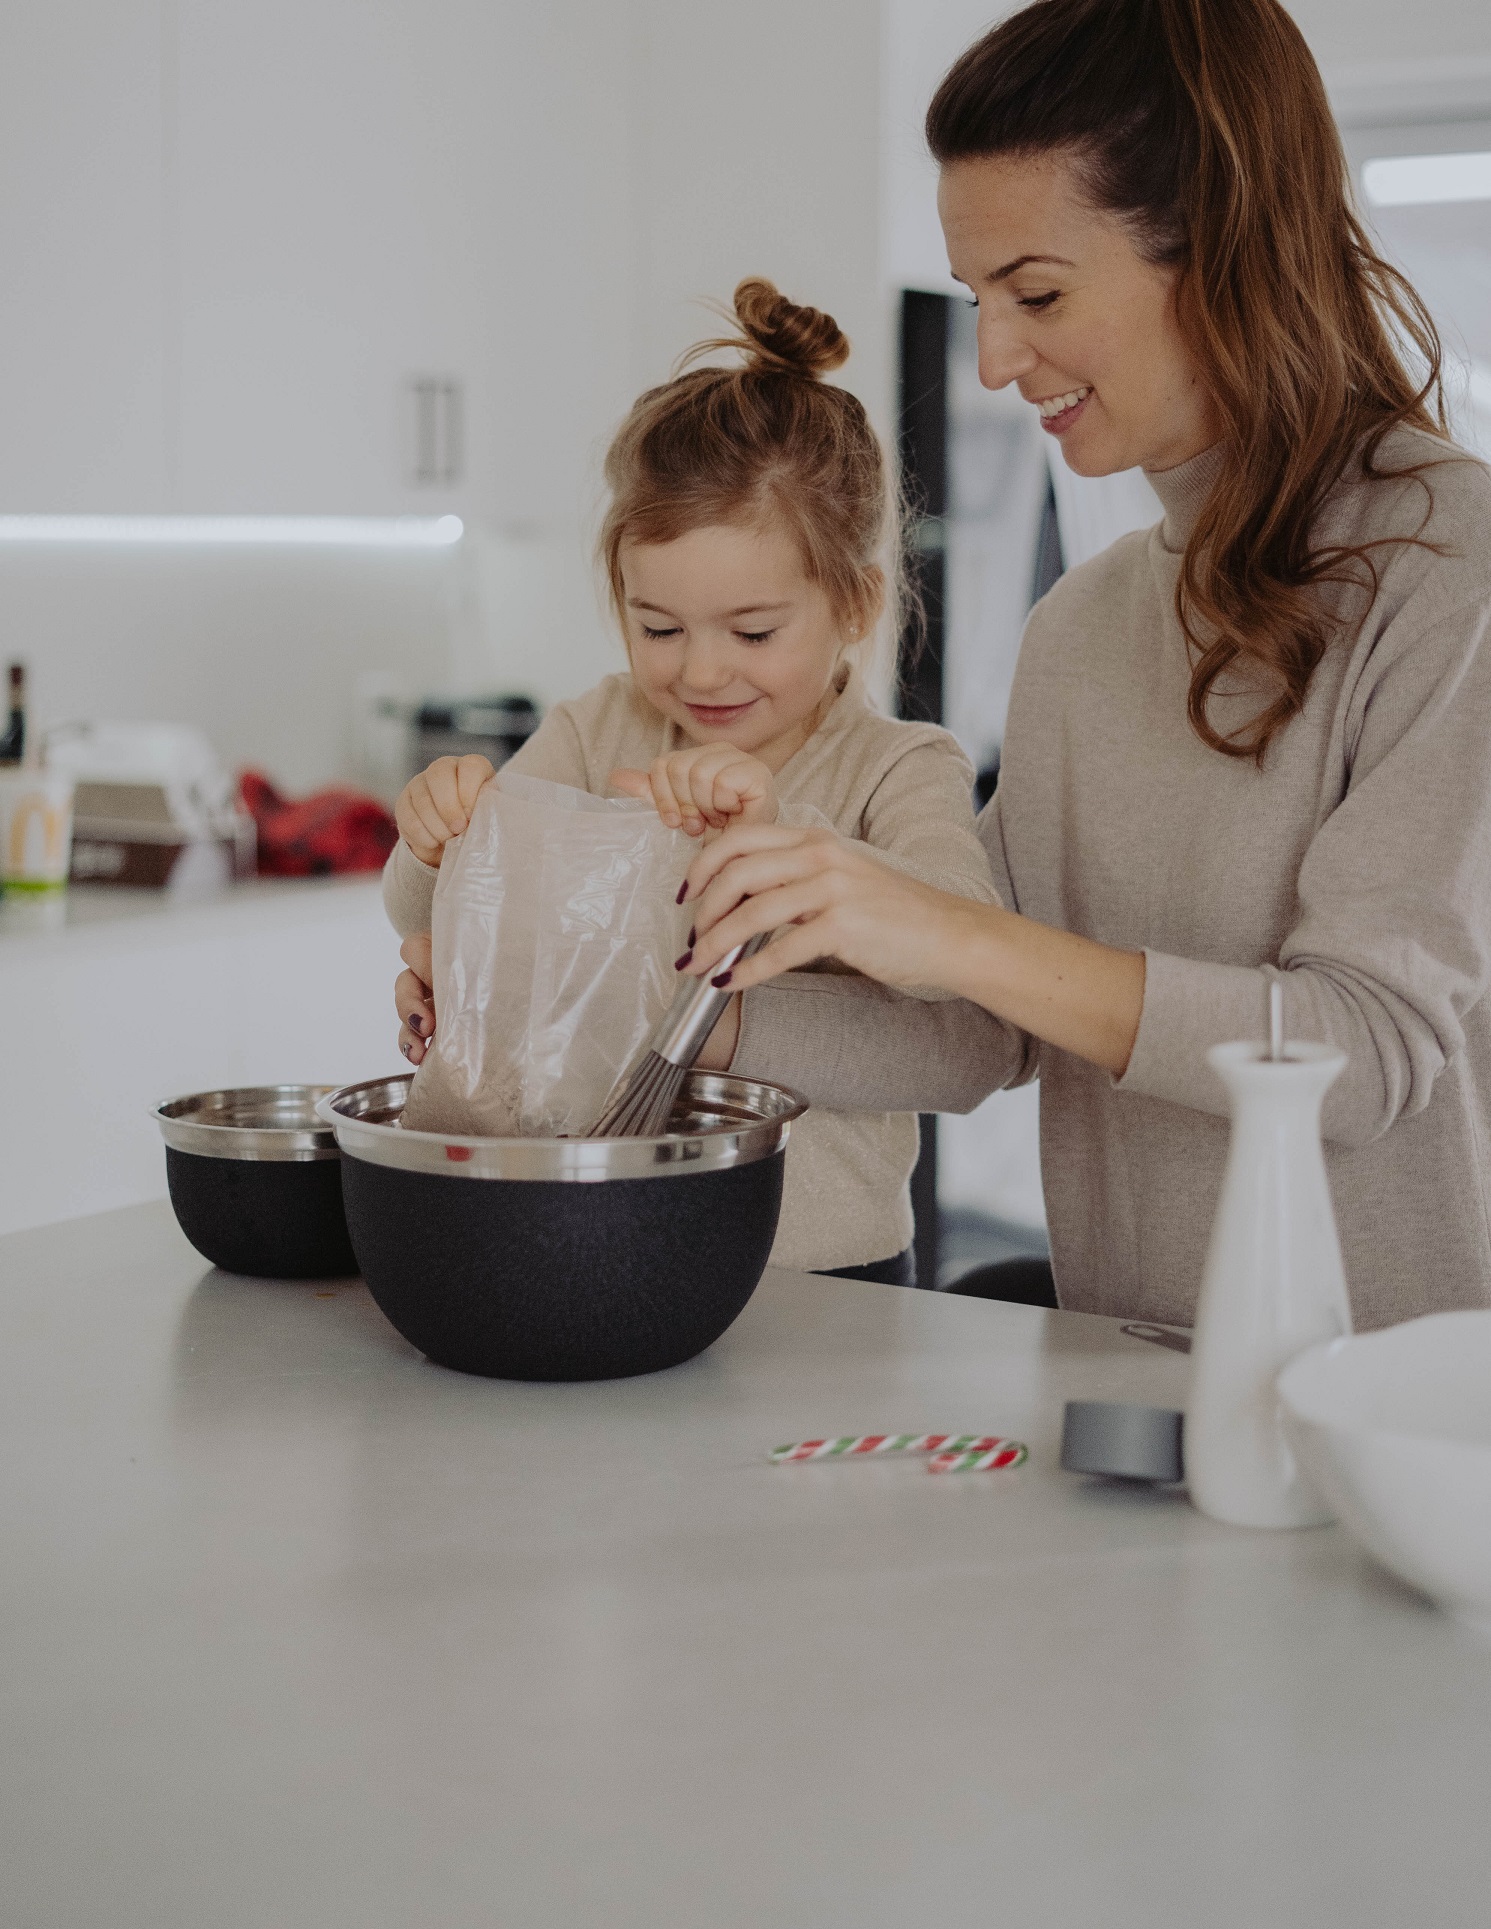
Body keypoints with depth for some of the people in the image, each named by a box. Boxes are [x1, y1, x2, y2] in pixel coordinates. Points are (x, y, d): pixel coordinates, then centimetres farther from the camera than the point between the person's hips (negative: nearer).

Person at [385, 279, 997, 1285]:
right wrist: (444, 837, -14)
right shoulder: (594, 734, 12)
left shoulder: (902, 773, 0)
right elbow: (426, 917, 9)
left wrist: (774, 830, -31)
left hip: (822, 1275, -3)